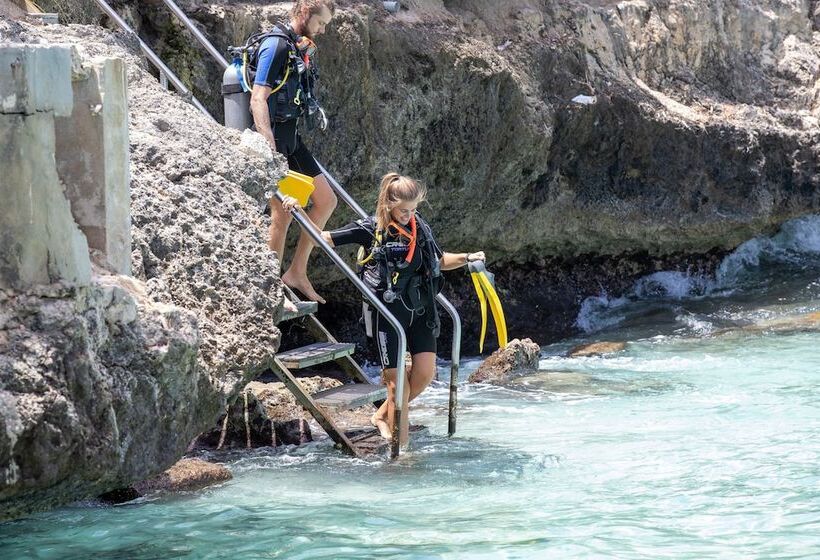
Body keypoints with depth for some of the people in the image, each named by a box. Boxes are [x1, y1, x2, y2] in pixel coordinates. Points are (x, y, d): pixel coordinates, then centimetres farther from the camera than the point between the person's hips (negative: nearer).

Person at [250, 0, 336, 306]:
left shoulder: (300, 48, 13)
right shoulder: (276, 45, -15)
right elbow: (258, 99, -21)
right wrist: (270, 148, -28)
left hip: (292, 137, 10)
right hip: (275, 137, -10)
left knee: (326, 201, 12)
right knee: (283, 213, -7)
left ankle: (297, 272, 18)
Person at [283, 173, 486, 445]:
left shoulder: (420, 227, 7)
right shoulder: (370, 229, -7)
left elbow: (440, 260, 21)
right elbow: (323, 237, -5)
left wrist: (466, 258, 3)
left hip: (420, 309, 5)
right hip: (388, 311, -5)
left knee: (425, 371, -5)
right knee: (397, 382, -4)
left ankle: (383, 415, 18)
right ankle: (400, 446, 5)